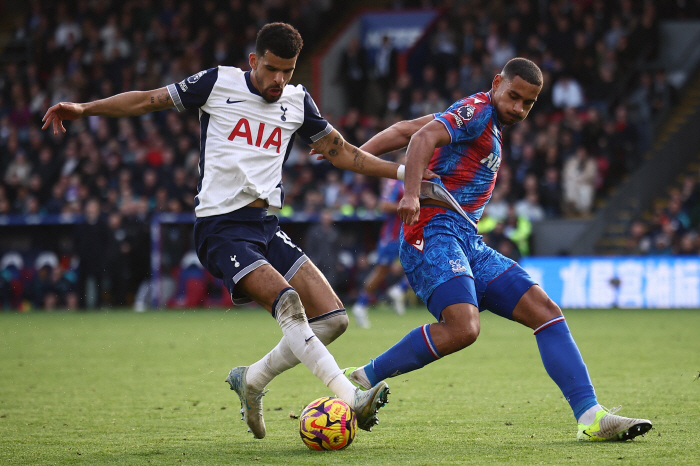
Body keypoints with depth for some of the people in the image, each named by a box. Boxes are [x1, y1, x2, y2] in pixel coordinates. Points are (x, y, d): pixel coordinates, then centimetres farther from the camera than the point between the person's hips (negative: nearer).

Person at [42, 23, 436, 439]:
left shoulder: (298, 102, 13)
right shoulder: (220, 83, 1)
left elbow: (341, 151, 21)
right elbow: (148, 100, 6)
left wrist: (401, 171, 13)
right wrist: (84, 108, -1)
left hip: (267, 225, 6)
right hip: (222, 228, -6)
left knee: (332, 317, -6)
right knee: (287, 301, -27)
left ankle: (252, 380, 10)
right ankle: (350, 398, -33)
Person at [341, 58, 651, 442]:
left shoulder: (490, 125, 23)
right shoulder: (477, 110, -4)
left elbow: (403, 130, 22)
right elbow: (424, 136, -22)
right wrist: (411, 194, -36)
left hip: (467, 242, 10)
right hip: (434, 231, -10)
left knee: (545, 310, -1)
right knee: (462, 327, -30)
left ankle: (590, 418, -7)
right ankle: (360, 381, -15)